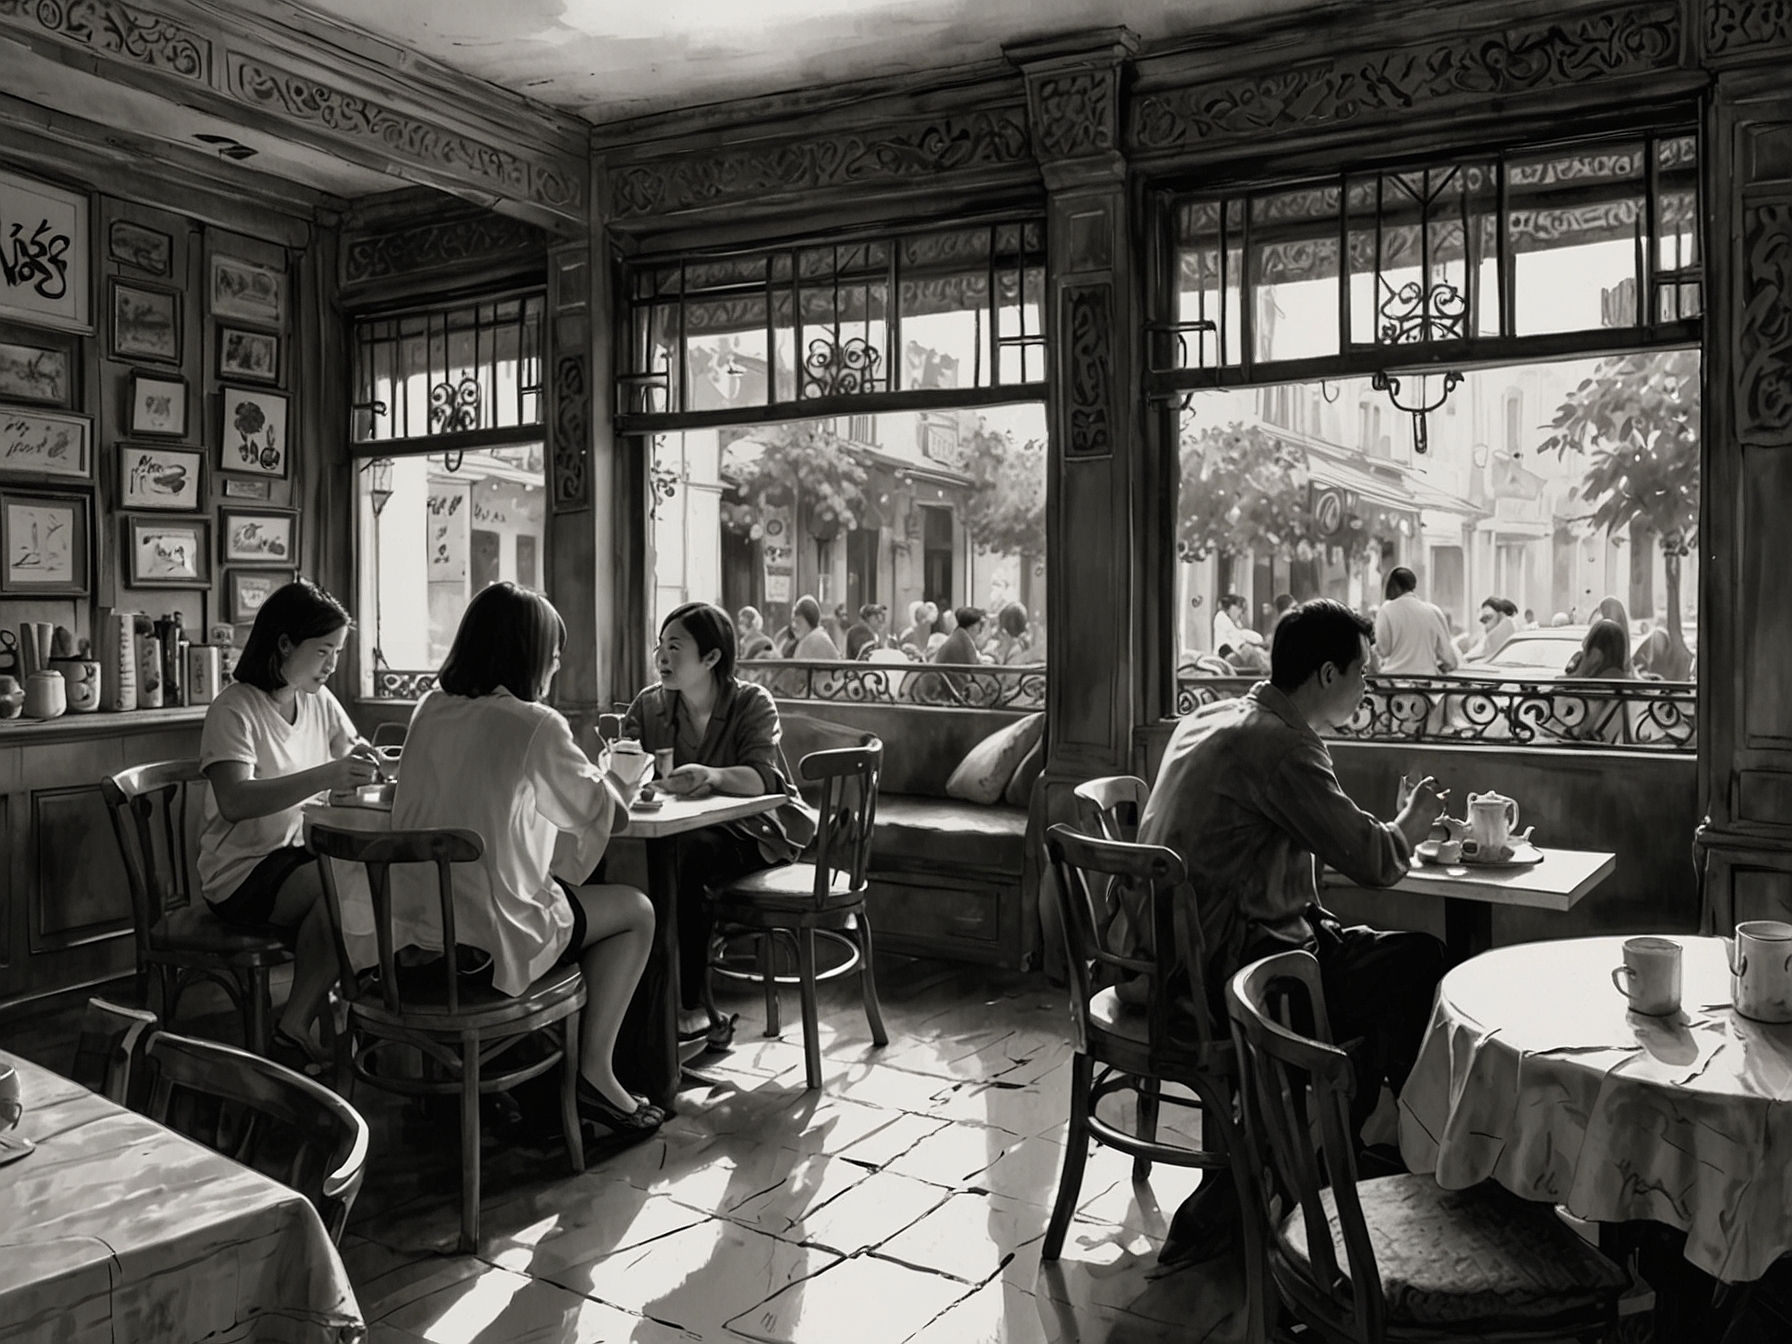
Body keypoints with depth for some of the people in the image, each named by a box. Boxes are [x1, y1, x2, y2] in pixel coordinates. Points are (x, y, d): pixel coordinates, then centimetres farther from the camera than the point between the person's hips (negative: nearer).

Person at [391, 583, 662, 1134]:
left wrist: (585, 774, 22)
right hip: (493, 932, -7)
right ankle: (592, 1071, 13)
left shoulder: (429, 710, 3)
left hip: (421, 920, 7)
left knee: (566, 896, 30)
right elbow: (597, 807, -1)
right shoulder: (536, 724, -16)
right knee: (636, 911, 13)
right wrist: (612, 777, 21)